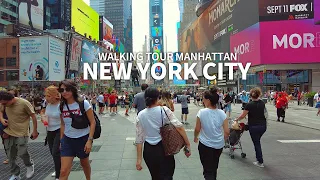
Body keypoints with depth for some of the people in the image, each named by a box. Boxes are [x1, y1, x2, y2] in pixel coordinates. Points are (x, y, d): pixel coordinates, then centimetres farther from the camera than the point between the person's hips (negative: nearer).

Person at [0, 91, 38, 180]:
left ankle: (30, 165, 27)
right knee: (10, 156, 9)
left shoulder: (24, 103, -19)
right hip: (9, 133, 6)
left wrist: (35, 131, -8)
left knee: (22, 153, -5)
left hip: (21, 133, -5)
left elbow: (33, 116, -11)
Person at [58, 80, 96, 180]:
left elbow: (92, 122, -12)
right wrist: (61, 140, 10)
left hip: (83, 139, -2)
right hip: (67, 140, 3)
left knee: (84, 163, 20)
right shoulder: (61, 106, -2)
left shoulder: (83, 103, -14)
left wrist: (90, 140, -16)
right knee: (63, 172, -4)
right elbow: (63, 125, 11)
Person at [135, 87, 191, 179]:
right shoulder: (164, 110, -10)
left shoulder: (140, 115, -2)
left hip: (148, 150, 4)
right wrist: (188, 144, -9)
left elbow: (139, 139, -1)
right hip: (164, 149, -3)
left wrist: (139, 159, 4)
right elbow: (179, 127, -17)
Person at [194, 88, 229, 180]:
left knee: (208, 170, 7)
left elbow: (197, 129, -7)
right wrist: (221, 140, 14)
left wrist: (195, 138, 14)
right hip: (219, 145, 4)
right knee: (214, 167, 26)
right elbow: (227, 132, -6)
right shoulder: (222, 113, -8)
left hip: (205, 145, -4)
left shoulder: (201, 112, -16)